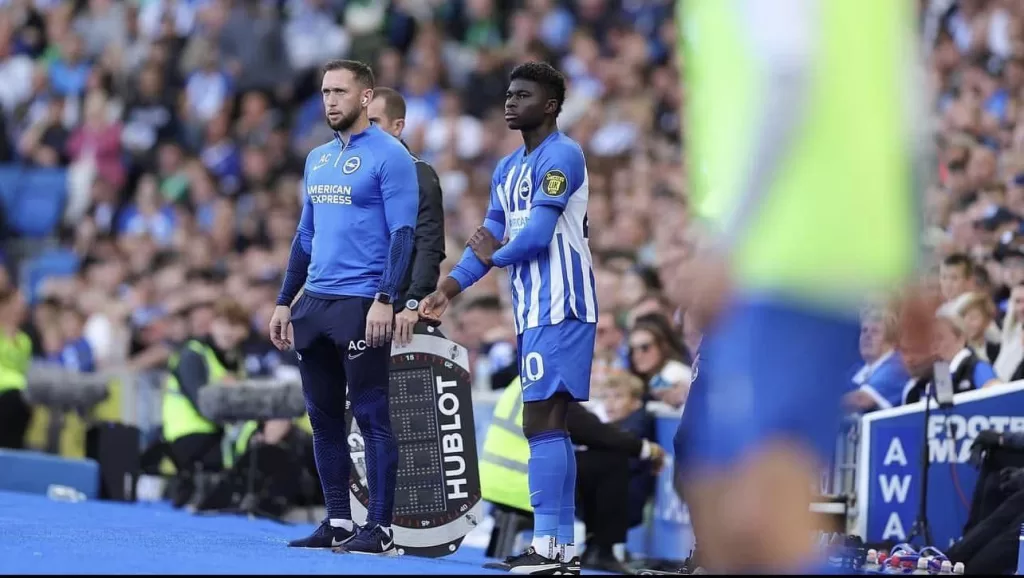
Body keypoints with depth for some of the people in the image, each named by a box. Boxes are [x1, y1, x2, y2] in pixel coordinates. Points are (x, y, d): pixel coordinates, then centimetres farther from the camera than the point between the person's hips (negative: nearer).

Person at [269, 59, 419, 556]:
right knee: (323, 417, 9)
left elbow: (402, 233, -13)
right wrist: (285, 302, 17)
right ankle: (338, 523, 15)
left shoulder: (390, 157, -6)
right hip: (315, 304, 8)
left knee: (371, 416, -6)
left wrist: (385, 300, -22)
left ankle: (381, 529, -5)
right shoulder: (318, 159, 17)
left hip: (362, 305, -8)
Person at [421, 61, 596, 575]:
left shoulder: (561, 156, -10)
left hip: (559, 310, -10)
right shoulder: (507, 169, 19)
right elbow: (488, 236, 17)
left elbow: (538, 234, -18)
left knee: (540, 423, -14)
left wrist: (496, 255, -1)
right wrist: (450, 287, 3)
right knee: (551, 426, 9)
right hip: (533, 313, 10)